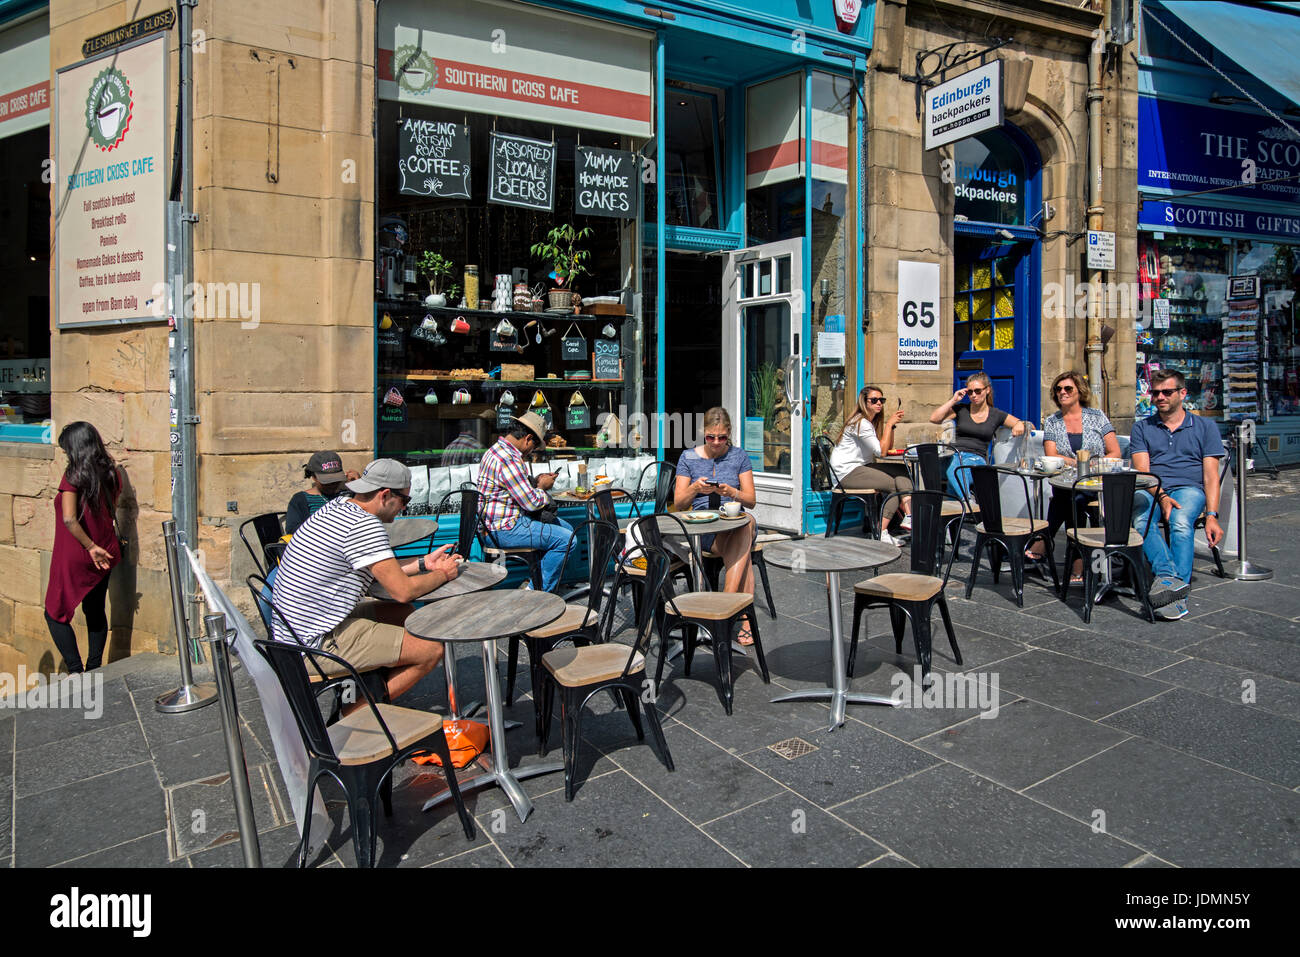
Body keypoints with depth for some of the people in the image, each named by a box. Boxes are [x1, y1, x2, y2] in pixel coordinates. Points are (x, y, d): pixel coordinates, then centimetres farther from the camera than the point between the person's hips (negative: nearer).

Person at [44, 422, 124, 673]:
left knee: (55, 614, 7)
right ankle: (94, 670, 23)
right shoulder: (111, 473, 2)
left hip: (74, 557, -6)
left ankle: (76, 671, -1)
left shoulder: (73, 475, -15)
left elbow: (69, 519, -23)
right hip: (104, 555, 6)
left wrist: (91, 547, -17)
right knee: (96, 612, 16)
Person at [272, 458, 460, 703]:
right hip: (318, 644, -10)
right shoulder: (364, 525, -21)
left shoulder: (336, 507, 9)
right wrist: (442, 574, -2)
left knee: (402, 614, 21)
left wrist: (423, 563, 18)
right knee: (431, 650, -10)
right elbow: (403, 590, -19)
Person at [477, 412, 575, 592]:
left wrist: (535, 481, 12)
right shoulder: (508, 459, -22)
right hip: (504, 529, -11)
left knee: (566, 528, 16)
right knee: (566, 540, -17)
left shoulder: (497, 450, 14)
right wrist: (542, 487, -2)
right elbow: (532, 502, -21)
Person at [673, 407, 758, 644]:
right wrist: (695, 488, -15)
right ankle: (745, 617, -37)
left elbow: (751, 500, 6)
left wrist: (732, 492, -16)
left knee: (747, 522, -38)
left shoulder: (739, 456, 11)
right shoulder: (688, 457, 9)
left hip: (737, 523, 1)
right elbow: (678, 504, 6)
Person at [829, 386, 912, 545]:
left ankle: (908, 517, -25)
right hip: (847, 472, -9)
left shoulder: (873, 421, 16)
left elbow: (889, 447, 14)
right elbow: (881, 451, -18)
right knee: (895, 485, -20)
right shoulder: (860, 423, -15)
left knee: (902, 471, -10)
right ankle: (881, 532, -18)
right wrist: (889, 424, -13)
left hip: (861, 467, 9)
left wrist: (892, 423, 3)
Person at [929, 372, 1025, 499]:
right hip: (955, 455, 1)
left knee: (955, 472, -39)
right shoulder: (961, 410, 17)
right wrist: (953, 400, 5)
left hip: (977, 459, -1)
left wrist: (1020, 425, -10)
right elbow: (934, 419, 5)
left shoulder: (996, 415, 14)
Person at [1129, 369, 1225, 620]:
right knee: (1140, 520, -35)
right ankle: (1171, 577, -46)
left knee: (1180, 523, -36)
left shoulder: (1205, 427, 16)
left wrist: (1212, 515, -8)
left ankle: (1178, 594, -40)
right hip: (1151, 490, 1)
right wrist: (1161, 497, -16)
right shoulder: (1142, 428, 18)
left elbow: (1210, 475, 7)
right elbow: (1142, 471, 5)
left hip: (1189, 489, -1)